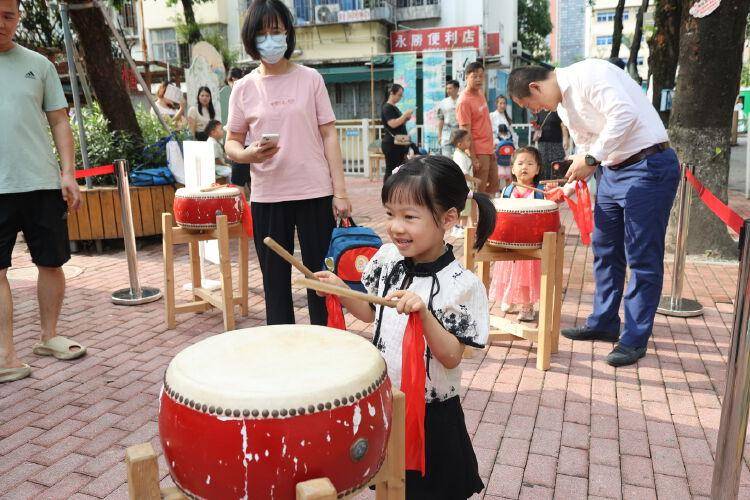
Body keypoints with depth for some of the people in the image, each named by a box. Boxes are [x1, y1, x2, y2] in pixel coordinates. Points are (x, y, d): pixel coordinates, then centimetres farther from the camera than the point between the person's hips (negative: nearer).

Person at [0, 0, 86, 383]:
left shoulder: (38, 64, 9)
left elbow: (59, 121, 8)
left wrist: (68, 172, -2)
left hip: (43, 182, 1)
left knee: (51, 263, 7)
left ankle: (49, 336, 24)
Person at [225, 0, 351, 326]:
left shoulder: (310, 79, 3)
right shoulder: (244, 88, 5)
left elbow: (329, 135, 2)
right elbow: (232, 143, 9)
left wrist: (340, 192, -4)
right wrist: (249, 154, -16)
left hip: (315, 193, -1)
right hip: (267, 197, 1)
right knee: (275, 280, 9)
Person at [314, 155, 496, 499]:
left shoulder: (462, 286, -22)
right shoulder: (387, 258, -7)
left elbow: (451, 357, -21)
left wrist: (423, 313, -35)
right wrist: (341, 290, -8)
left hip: (432, 416, -5)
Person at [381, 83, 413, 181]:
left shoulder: (394, 108, 19)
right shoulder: (387, 108, -10)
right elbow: (393, 124, -21)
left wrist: (406, 119, 7)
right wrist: (405, 115, -15)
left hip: (398, 143, 9)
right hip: (391, 144, -9)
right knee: (391, 170, -8)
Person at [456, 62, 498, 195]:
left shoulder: (480, 93, 9)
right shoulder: (464, 101, -16)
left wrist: (492, 146, 18)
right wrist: (473, 158, -20)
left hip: (489, 149, 9)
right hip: (479, 151, -9)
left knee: (495, 185, 15)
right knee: (480, 190, -3)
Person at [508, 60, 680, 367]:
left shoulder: (588, 75, -15)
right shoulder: (562, 104, 13)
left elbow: (625, 114, -29)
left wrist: (591, 159, -24)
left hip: (648, 166, -9)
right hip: (611, 170, 10)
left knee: (642, 258, -2)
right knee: (605, 250, 14)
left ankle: (635, 339, 7)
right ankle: (603, 324, 27)